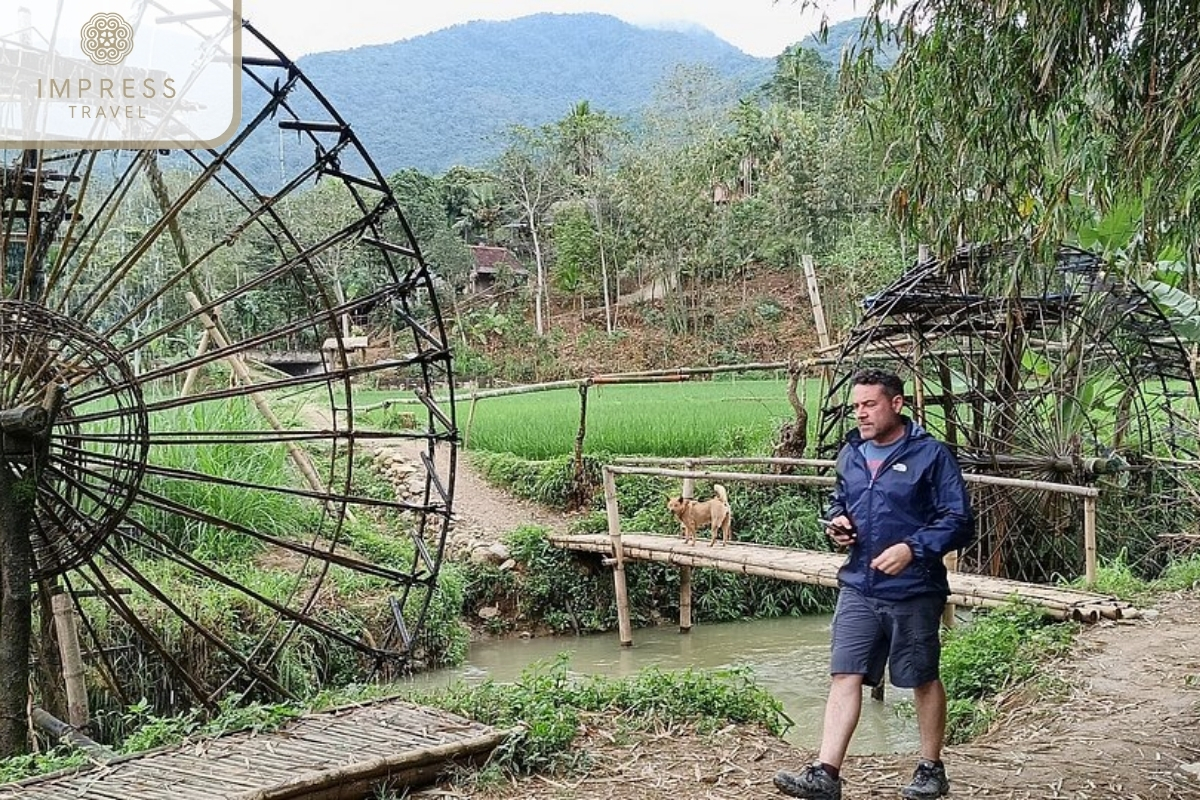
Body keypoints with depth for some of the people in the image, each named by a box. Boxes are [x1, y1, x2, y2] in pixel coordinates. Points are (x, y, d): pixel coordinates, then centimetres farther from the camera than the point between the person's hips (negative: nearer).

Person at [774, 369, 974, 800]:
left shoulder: (931, 454, -9)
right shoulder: (851, 453, 9)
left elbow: (960, 521, -11)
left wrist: (913, 548, -23)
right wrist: (836, 522, 3)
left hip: (914, 592, -4)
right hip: (857, 588, 5)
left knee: (923, 681, 11)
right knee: (844, 676, -2)